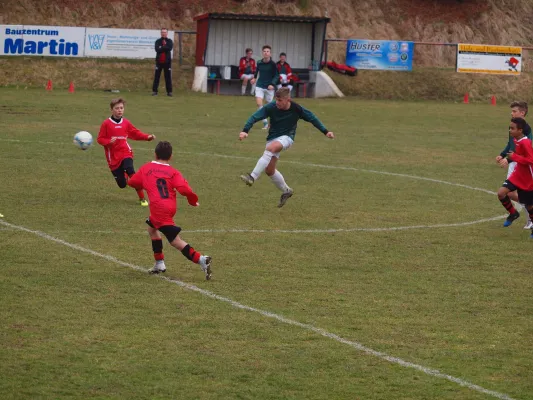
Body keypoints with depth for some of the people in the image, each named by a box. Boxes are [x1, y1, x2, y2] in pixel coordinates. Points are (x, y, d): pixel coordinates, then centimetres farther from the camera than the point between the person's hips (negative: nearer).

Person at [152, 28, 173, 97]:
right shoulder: (158, 41, 5)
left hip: (167, 62, 0)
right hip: (159, 61, 0)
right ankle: (154, 91, 3)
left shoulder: (169, 41, 5)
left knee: (168, 77, 1)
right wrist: (165, 48, -14)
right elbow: (157, 49, -12)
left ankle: (169, 91, 4)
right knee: (156, 76, 0)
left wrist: (161, 48, -12)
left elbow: (169, 48, -14)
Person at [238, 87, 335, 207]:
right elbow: (255, 117, -17)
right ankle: (286, 191, 27)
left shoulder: (296, 109, -13)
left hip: (286, 138, -4)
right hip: (272, 138, 4)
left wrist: (326, 132, 2)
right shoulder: (271, 107, -14)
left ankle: (252, 177, -39)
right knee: (269, 170, 2)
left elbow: (312, 118, 2)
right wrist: (245, 131, -32)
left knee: (270, 148, -35)